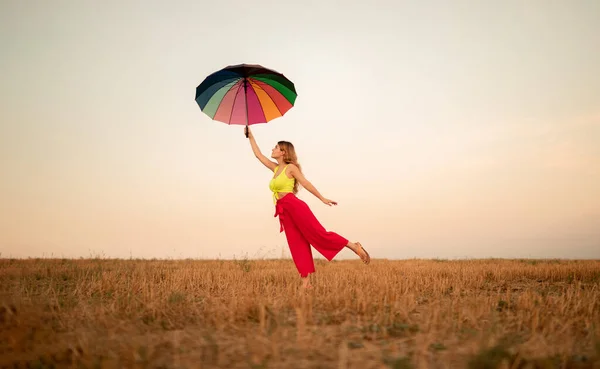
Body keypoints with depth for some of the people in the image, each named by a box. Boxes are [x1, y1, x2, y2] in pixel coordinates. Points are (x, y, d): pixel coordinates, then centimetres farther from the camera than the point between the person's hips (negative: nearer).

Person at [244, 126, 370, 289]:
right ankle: (306, 282, -1)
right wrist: (250, 136, 28)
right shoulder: (275, 168, 20)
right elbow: (258, 154, 26)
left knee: (319, 234, -13)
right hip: (284, 212, 7)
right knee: (297, 246, 1)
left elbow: (305, 183, -6)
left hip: (295, 206, -7)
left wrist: (322, 198, -11)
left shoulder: (291, 167, 0)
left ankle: (355, 247, -7)